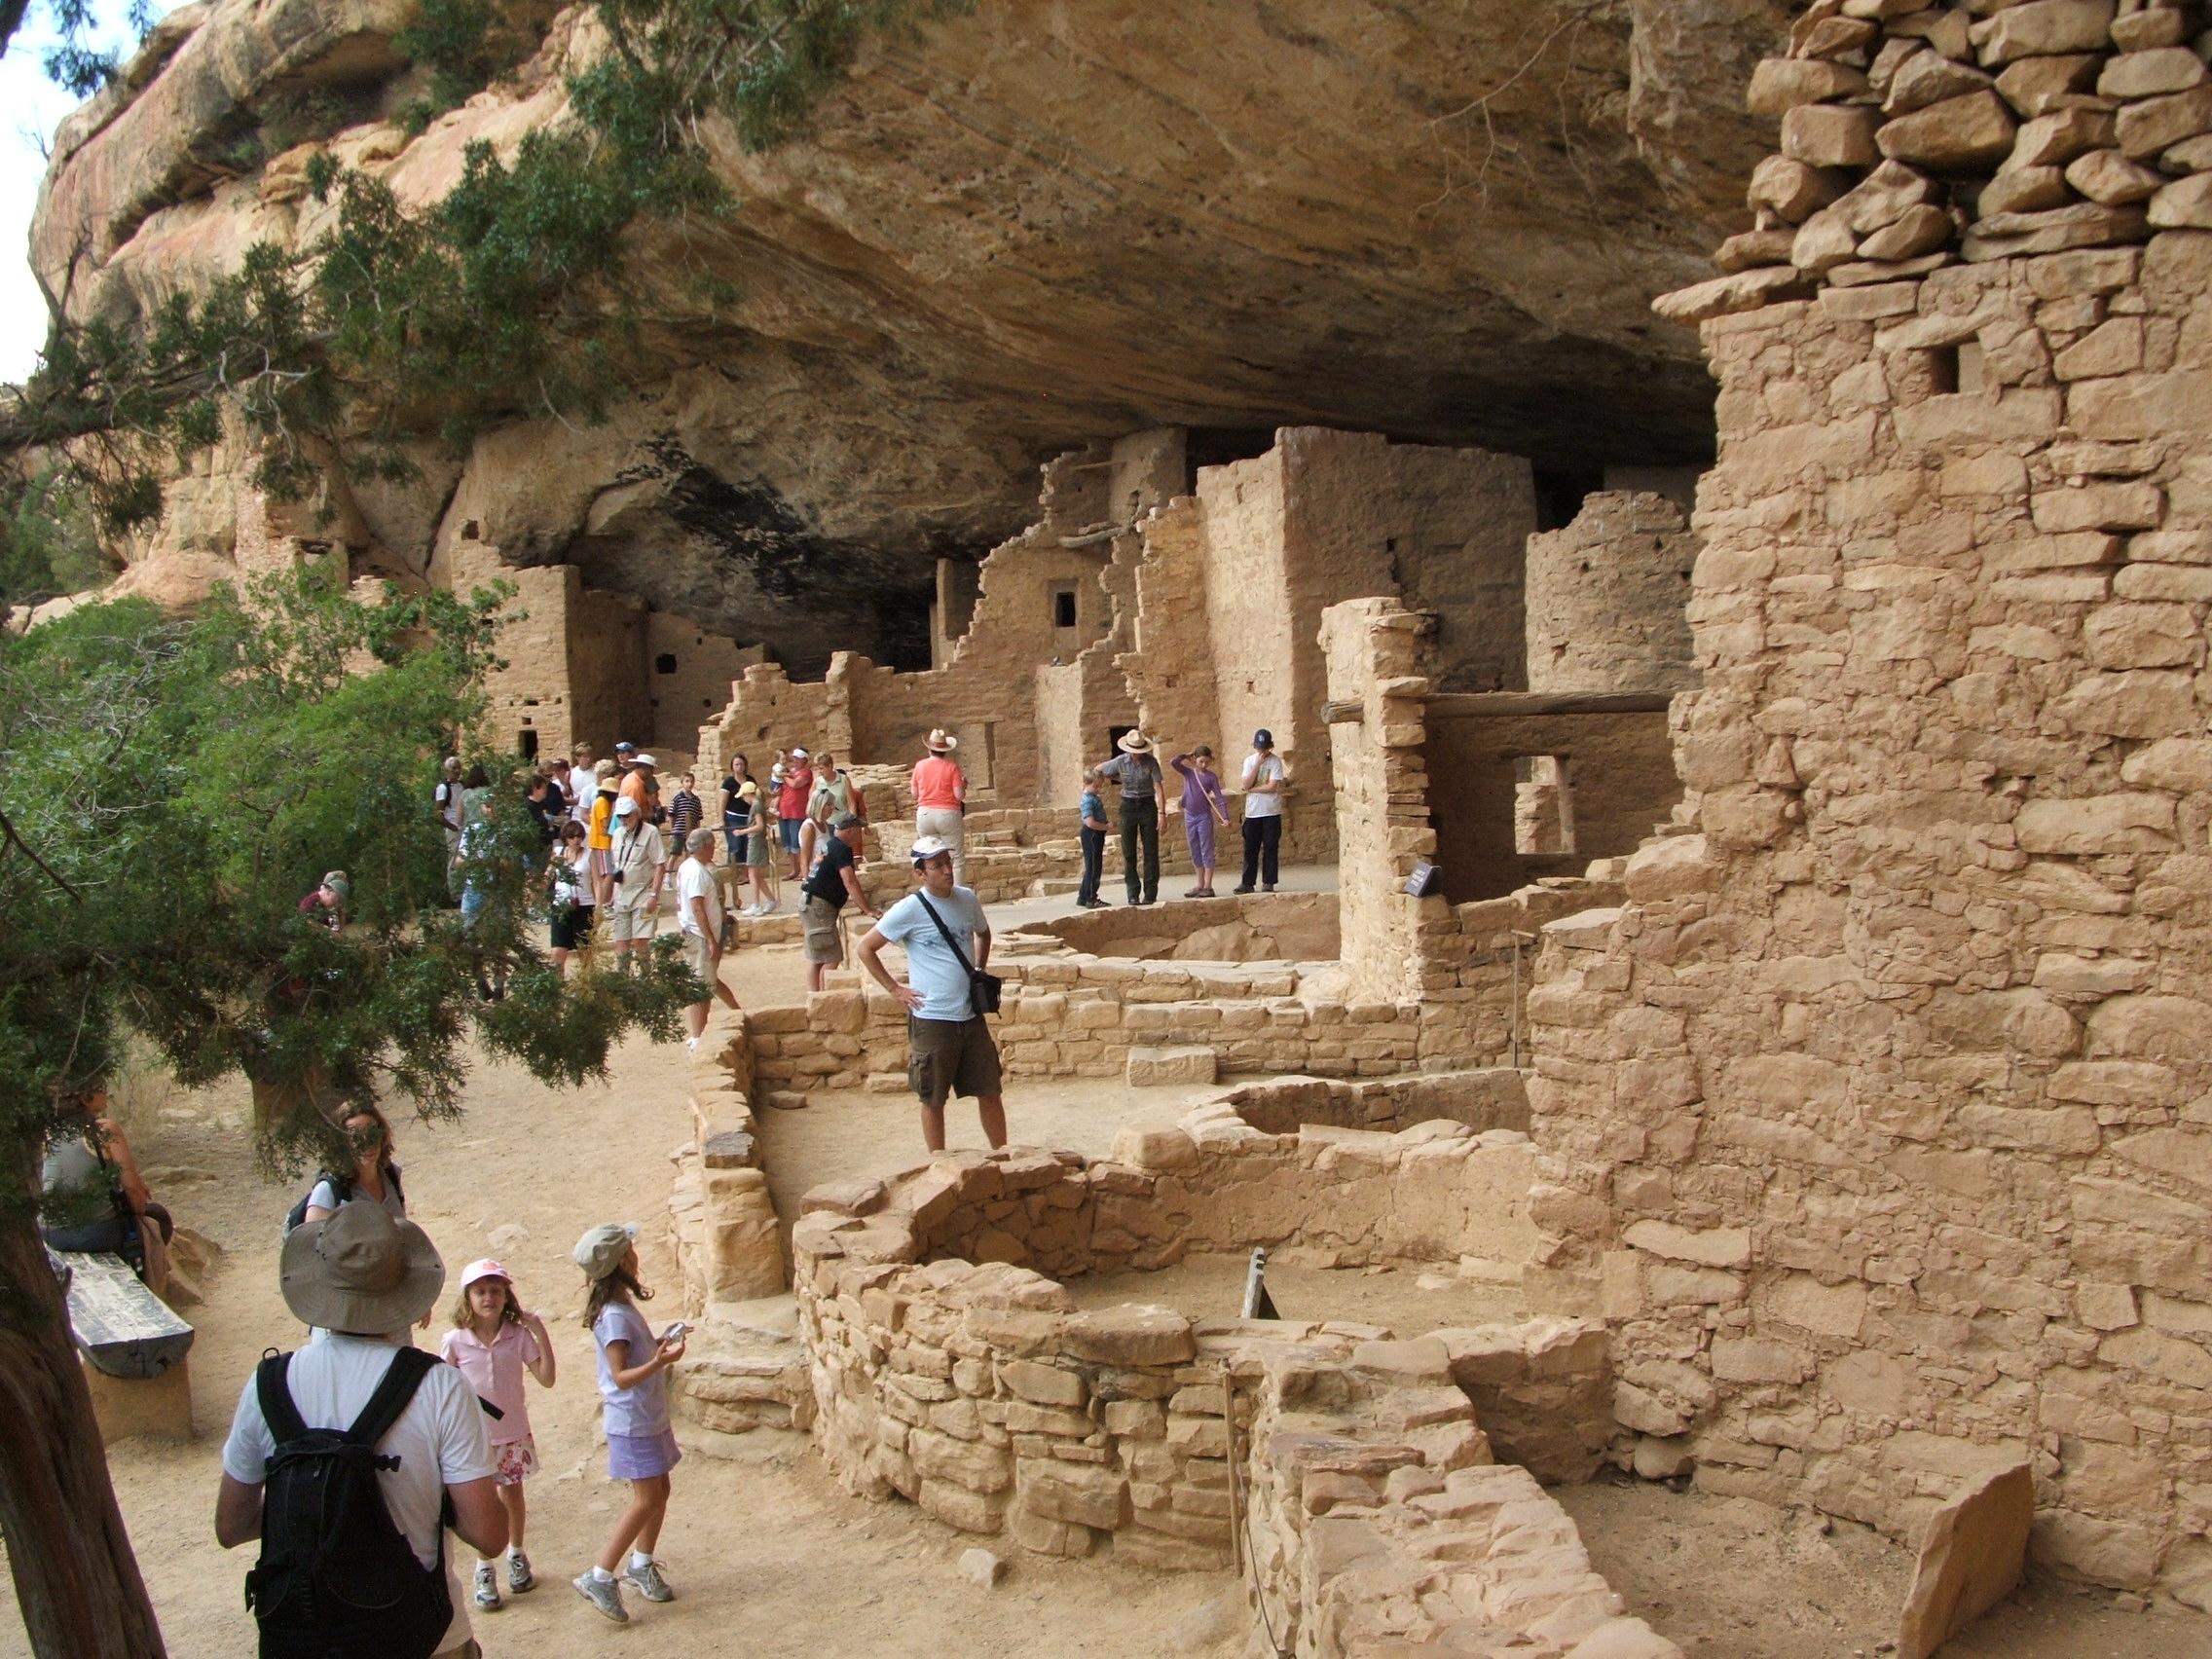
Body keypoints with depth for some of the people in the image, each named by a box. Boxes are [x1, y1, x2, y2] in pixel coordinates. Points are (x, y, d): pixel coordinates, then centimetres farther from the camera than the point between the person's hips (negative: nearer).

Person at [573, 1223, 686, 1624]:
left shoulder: (621, 1305, 7)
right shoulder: (615, 1316, -24)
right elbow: (622, 1376, -27)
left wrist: (659, 1343, 7)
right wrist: (659, 1361, -39)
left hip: (648, 1415, 9)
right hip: (632, 1421, -9)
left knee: (659, 1491, 15)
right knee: (647, 1499, -5)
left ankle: (641, 1565, 30)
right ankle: (599, 1577, 2)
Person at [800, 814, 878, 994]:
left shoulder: (832, 845, 15)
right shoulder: (841, 849, -16)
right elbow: (849, 881, -24)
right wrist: (867, 909, -22)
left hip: (811, 903, 11)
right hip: (818, 905, -11)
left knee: (815, 958, 12)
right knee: (831, 958, -11)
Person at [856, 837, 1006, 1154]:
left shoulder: (968, 899, 3)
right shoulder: (909, 910, -12)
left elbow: (983, 934, 25)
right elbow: (866, 948, -6)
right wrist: (895, 989, -8)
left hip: (971, 1016, 5)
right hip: (932, 1020, -5)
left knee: (990, 1091, 11)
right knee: (933, 1100, 8)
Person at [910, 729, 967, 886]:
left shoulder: (920, 765, 1)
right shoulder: (951, 766, -7)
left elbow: (915, 794, 7)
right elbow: (959, 795, -10)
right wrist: (964, 784, 9)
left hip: (925, 814, 3)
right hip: (948, 814, -3)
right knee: (957, 858, 4)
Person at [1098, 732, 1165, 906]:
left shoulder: (1151, 761, -10)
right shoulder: (1120, 762, -7)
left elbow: (1159, 787, -12)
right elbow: (1098, 771, 8)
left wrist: (1161, 812, -19)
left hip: (1148, 805, -1)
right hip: (1128, 805, 1)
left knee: (1151, 851, -2)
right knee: (1129, 851, 1)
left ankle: (1150, 893, 3)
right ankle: (1133, 894, 7)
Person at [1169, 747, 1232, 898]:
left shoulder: (1211, 777, -4)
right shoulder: (1188, 772, 3)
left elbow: (1219, 798, -8)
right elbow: (1173, 761, -12)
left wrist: (1225, 817, -17)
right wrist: (1188, 755, -4)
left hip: (1204, 817, -4)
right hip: (1189, 816, 4)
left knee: (1207, 852, -2)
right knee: (1195, 853, 11)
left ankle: (1208, 887, 1)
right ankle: (1200, 885, 19)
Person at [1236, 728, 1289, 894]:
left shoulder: (1276, 761, -5)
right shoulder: (1249, 760, 5)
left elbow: (1272, 787, -14)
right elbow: (1247, 784, -7)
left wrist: (1252, 789, -7)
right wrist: (1258, 764, -11)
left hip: (1271, 812, -3)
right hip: (1252, 812, 3)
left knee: (1270, 847, 1)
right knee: (1250, 848, 5)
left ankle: (1268, 882, 8)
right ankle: (1247, 882, 10)